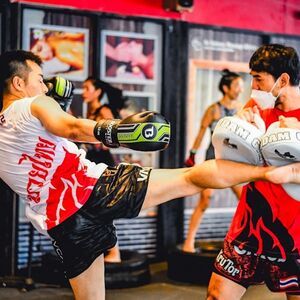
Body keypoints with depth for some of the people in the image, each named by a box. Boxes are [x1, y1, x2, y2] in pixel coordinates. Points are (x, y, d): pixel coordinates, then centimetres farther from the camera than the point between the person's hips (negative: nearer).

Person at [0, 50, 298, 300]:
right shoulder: (34, 105, -3)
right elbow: (71, 127, -24)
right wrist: (112, 132, -38)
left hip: (59, 224, 7)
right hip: (92, 187, -6)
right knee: (188, 178, -1)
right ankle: (272, 170, -1)